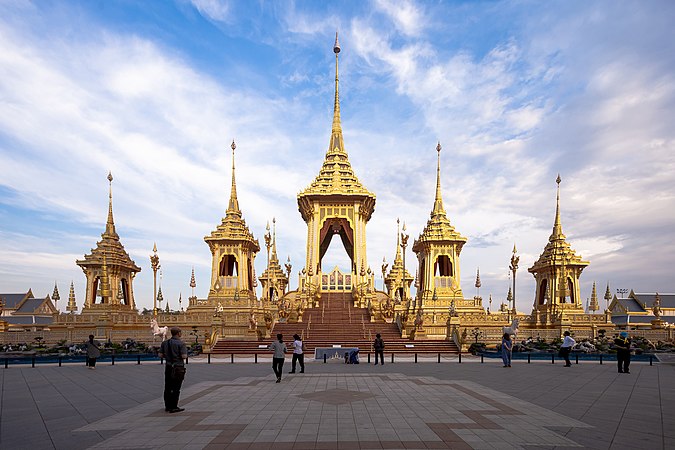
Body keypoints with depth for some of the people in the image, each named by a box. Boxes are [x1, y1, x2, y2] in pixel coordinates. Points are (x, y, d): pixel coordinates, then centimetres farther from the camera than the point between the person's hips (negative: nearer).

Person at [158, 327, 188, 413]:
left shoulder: (165, 343, 4)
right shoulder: (181, 343, -14)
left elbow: (160, 355, 4)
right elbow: (184, 356, -20)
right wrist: (185, 354, 1)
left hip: (168, 367, 6)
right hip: (178, 368, -6)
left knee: (168, 388, 14)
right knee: (176, 389, 0)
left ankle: (167, 406, 23)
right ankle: (173, 407, 3)